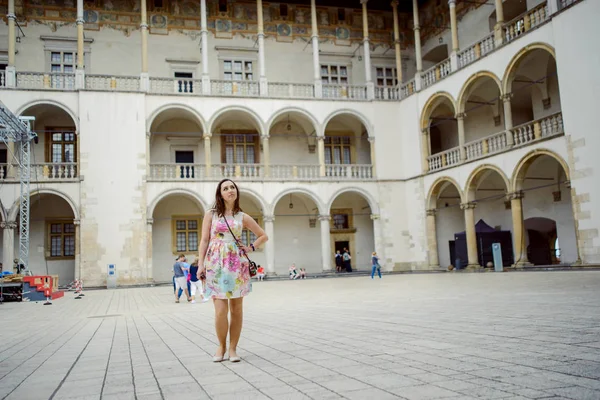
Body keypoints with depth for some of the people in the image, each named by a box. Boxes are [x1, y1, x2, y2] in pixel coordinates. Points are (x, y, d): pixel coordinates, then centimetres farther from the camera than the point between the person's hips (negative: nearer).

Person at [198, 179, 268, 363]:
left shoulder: (243, 217, 10)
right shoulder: (211, 215, 7)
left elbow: (263, 236, 19)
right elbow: (204, 240, 3)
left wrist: (251, 247, 5)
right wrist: (201, 264, -4)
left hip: (237, 265, 2)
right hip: (216, 264, -2)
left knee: (236, 309, 3)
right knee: (220, 310, -8)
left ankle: (233, 348, 15)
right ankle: (221, 346, 13)